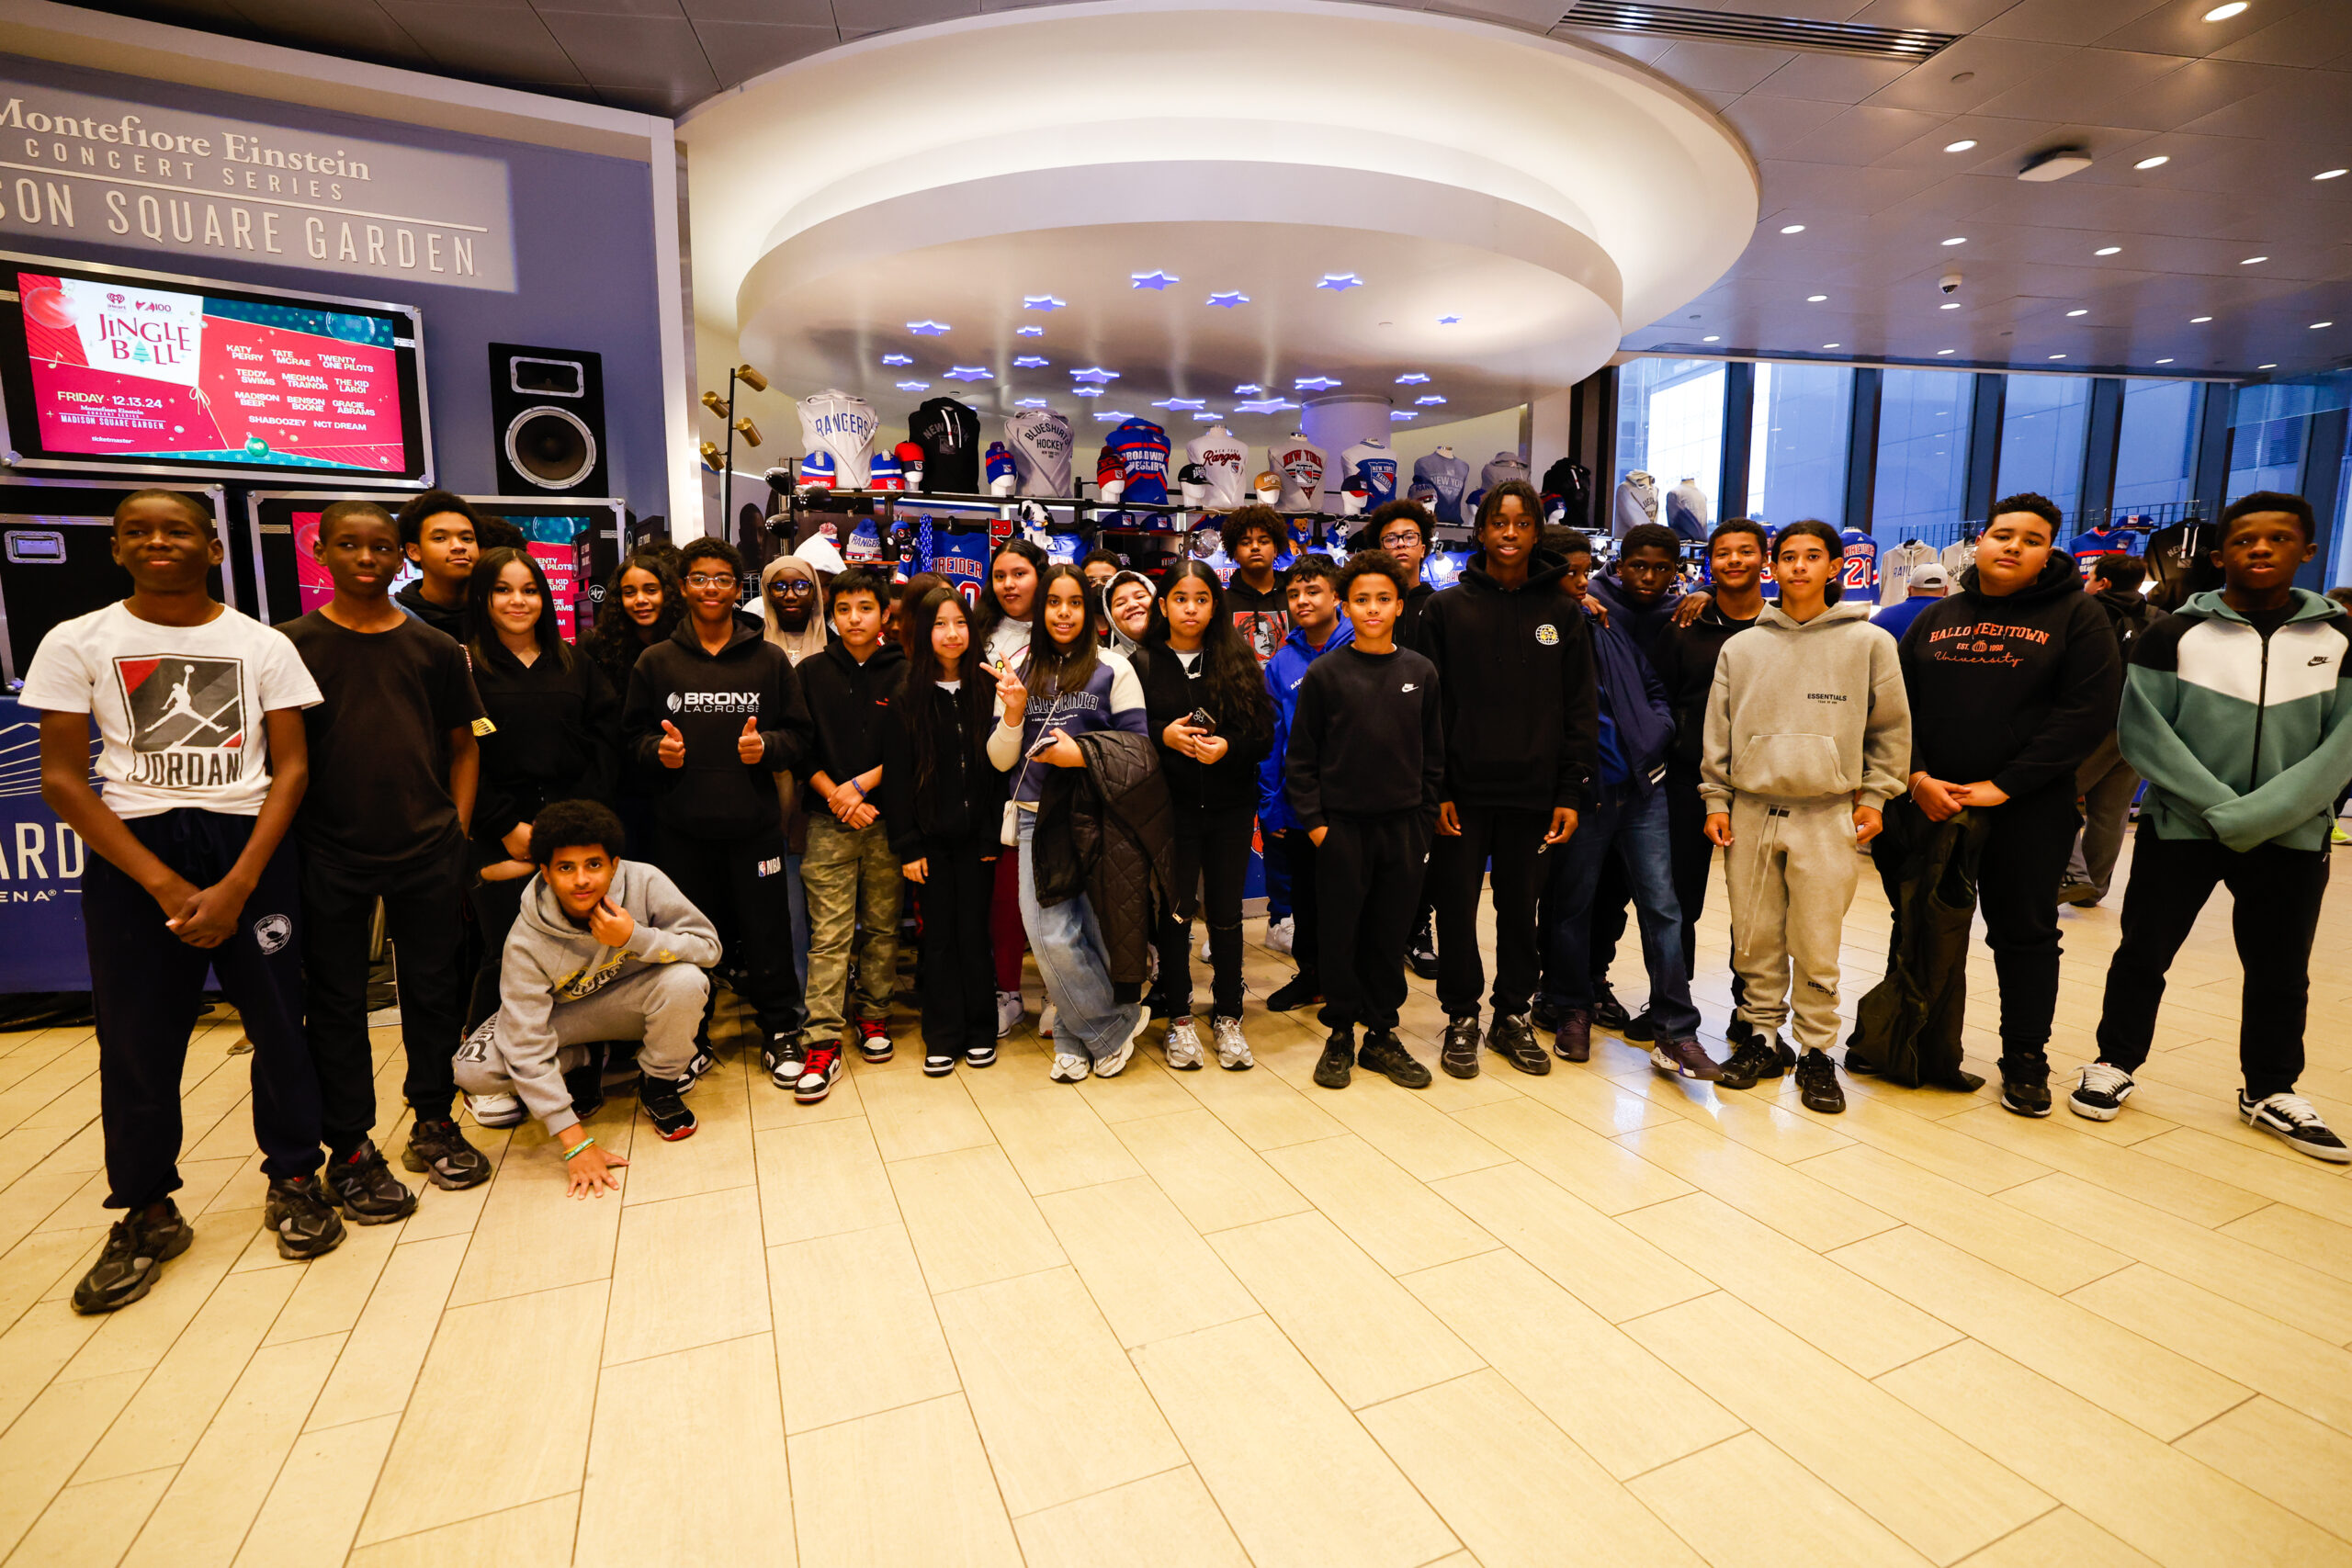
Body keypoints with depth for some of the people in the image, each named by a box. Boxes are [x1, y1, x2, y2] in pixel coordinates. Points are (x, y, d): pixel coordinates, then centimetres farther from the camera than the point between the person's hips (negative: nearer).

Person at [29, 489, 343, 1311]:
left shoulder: (263, 645, 3)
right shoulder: (77, 643, 3)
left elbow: (291, 768, 0)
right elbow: (61, 779, -1)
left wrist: (238, 886, -10)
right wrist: (164, 883, -10)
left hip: (251, 842, 0)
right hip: (132, 849, 0)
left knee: (279, 1020, 3)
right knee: (137, 1039, 5)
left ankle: (293, 1181, 21)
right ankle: (145, 1214, 23)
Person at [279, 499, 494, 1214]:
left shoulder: (435, 648, 6)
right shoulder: (291, 644, 1)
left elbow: (463, 744, 10)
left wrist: (456, 830, 3)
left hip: (428, 852, 2)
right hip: (329, 857, -1)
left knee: (434, 989, 9)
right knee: (338, 1001, 7)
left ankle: (433, 1125, 26)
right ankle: (350, 1150, 20)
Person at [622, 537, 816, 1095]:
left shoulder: (769, 659, 5)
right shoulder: (655, 662, 7)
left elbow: (799, 734, 6)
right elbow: (631, 738, 10)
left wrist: (765, 746, -14)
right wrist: (657, 750, -11)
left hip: (754, 825, -1)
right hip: (680, 828, 1)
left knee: (767, 934, 3)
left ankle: (780, 1034, 21)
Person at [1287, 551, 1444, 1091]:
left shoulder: (1421, 672, 5)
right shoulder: (1324, 673, -2)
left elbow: (1434, 755, 9)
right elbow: (1299, 757, -1)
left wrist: (1424, 818, 4)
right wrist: (1313, 821, -6)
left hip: (1403, 826, 2)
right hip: (1341, 824, -2)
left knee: (1391, 935, 9)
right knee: (1339, 935, 5)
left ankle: (1382, 1036, 23)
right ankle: (1340, 1035, 21)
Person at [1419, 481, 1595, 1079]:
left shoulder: (1562, 613, 6)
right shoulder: (1447, 608, 2)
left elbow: (1580, 709, 6)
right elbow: (1429, 704, -1)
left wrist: (1571, 793, -1)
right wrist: (1434, 789, -8)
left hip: (1533, 792, 1)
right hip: (1464, 790, -1)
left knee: (1520, 906, 11)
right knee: (1457, 905, 5)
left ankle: (1513, 1016, 26)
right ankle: (1461, 1018, 21)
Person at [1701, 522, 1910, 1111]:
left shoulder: (1869, 642, 4)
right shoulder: (1741, 647, 9)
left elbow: (1891, 730, 7)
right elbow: (1717, 731, 10)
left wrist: (1874, 797, 2)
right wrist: (1716, 800, 6)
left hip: (1827, 815, -2)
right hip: (1750, 811, 2)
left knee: (1817, 945, 0)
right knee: (1754, 940, 7)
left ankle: (1817, 1052, 14)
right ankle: (1763, 1037, 21)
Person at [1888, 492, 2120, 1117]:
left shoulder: (2077, 615, -1)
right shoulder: (1935, 619, 8)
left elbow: (2086, 713, -10)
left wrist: (2004, 786, -16)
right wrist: (1918, 777, -10)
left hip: (2028, 810, -2)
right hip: (1929, 802, 3)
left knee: (2025, 934, 7)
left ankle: (2025, 1060, 21)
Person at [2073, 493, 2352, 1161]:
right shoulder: (2175, 635, -3)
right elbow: (2143, 733, -9)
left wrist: (2258, 816, -16)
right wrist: (2221, 809, -16)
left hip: (2291, 838, 2)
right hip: (2179, 828, -2)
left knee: (2280, 972, 11)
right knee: (2142, 954, 4)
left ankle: (2270, 1092, 27)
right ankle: (2115, 1064, 19)